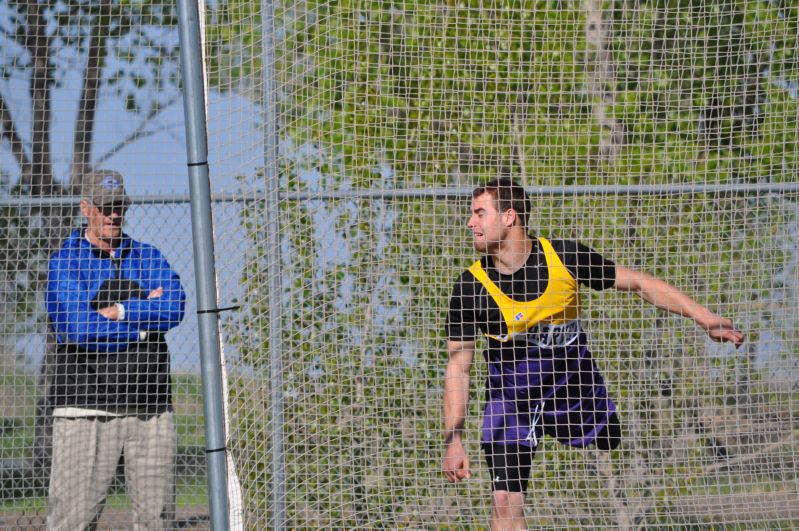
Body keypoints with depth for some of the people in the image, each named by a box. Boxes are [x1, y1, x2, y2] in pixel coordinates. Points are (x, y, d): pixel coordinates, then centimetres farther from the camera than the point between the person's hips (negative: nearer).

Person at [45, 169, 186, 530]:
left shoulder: (148, 257, 14)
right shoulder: (65, 263, 1)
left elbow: (174, 308, -4)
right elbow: (77, 328, -14)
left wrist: (120, 311, -12)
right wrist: (146, 314, -5)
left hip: (150, 408, 4)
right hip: (87, 409, -4)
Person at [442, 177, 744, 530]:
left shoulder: (564, 257, -13)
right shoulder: (472, 287, -14)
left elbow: (638, 283, -4)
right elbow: (458, 366, -8)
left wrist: (705, 318, -8)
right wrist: (453, 439, -13)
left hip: (578, 392, 2)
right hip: (511, 402, -2)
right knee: (506, 502, -13)